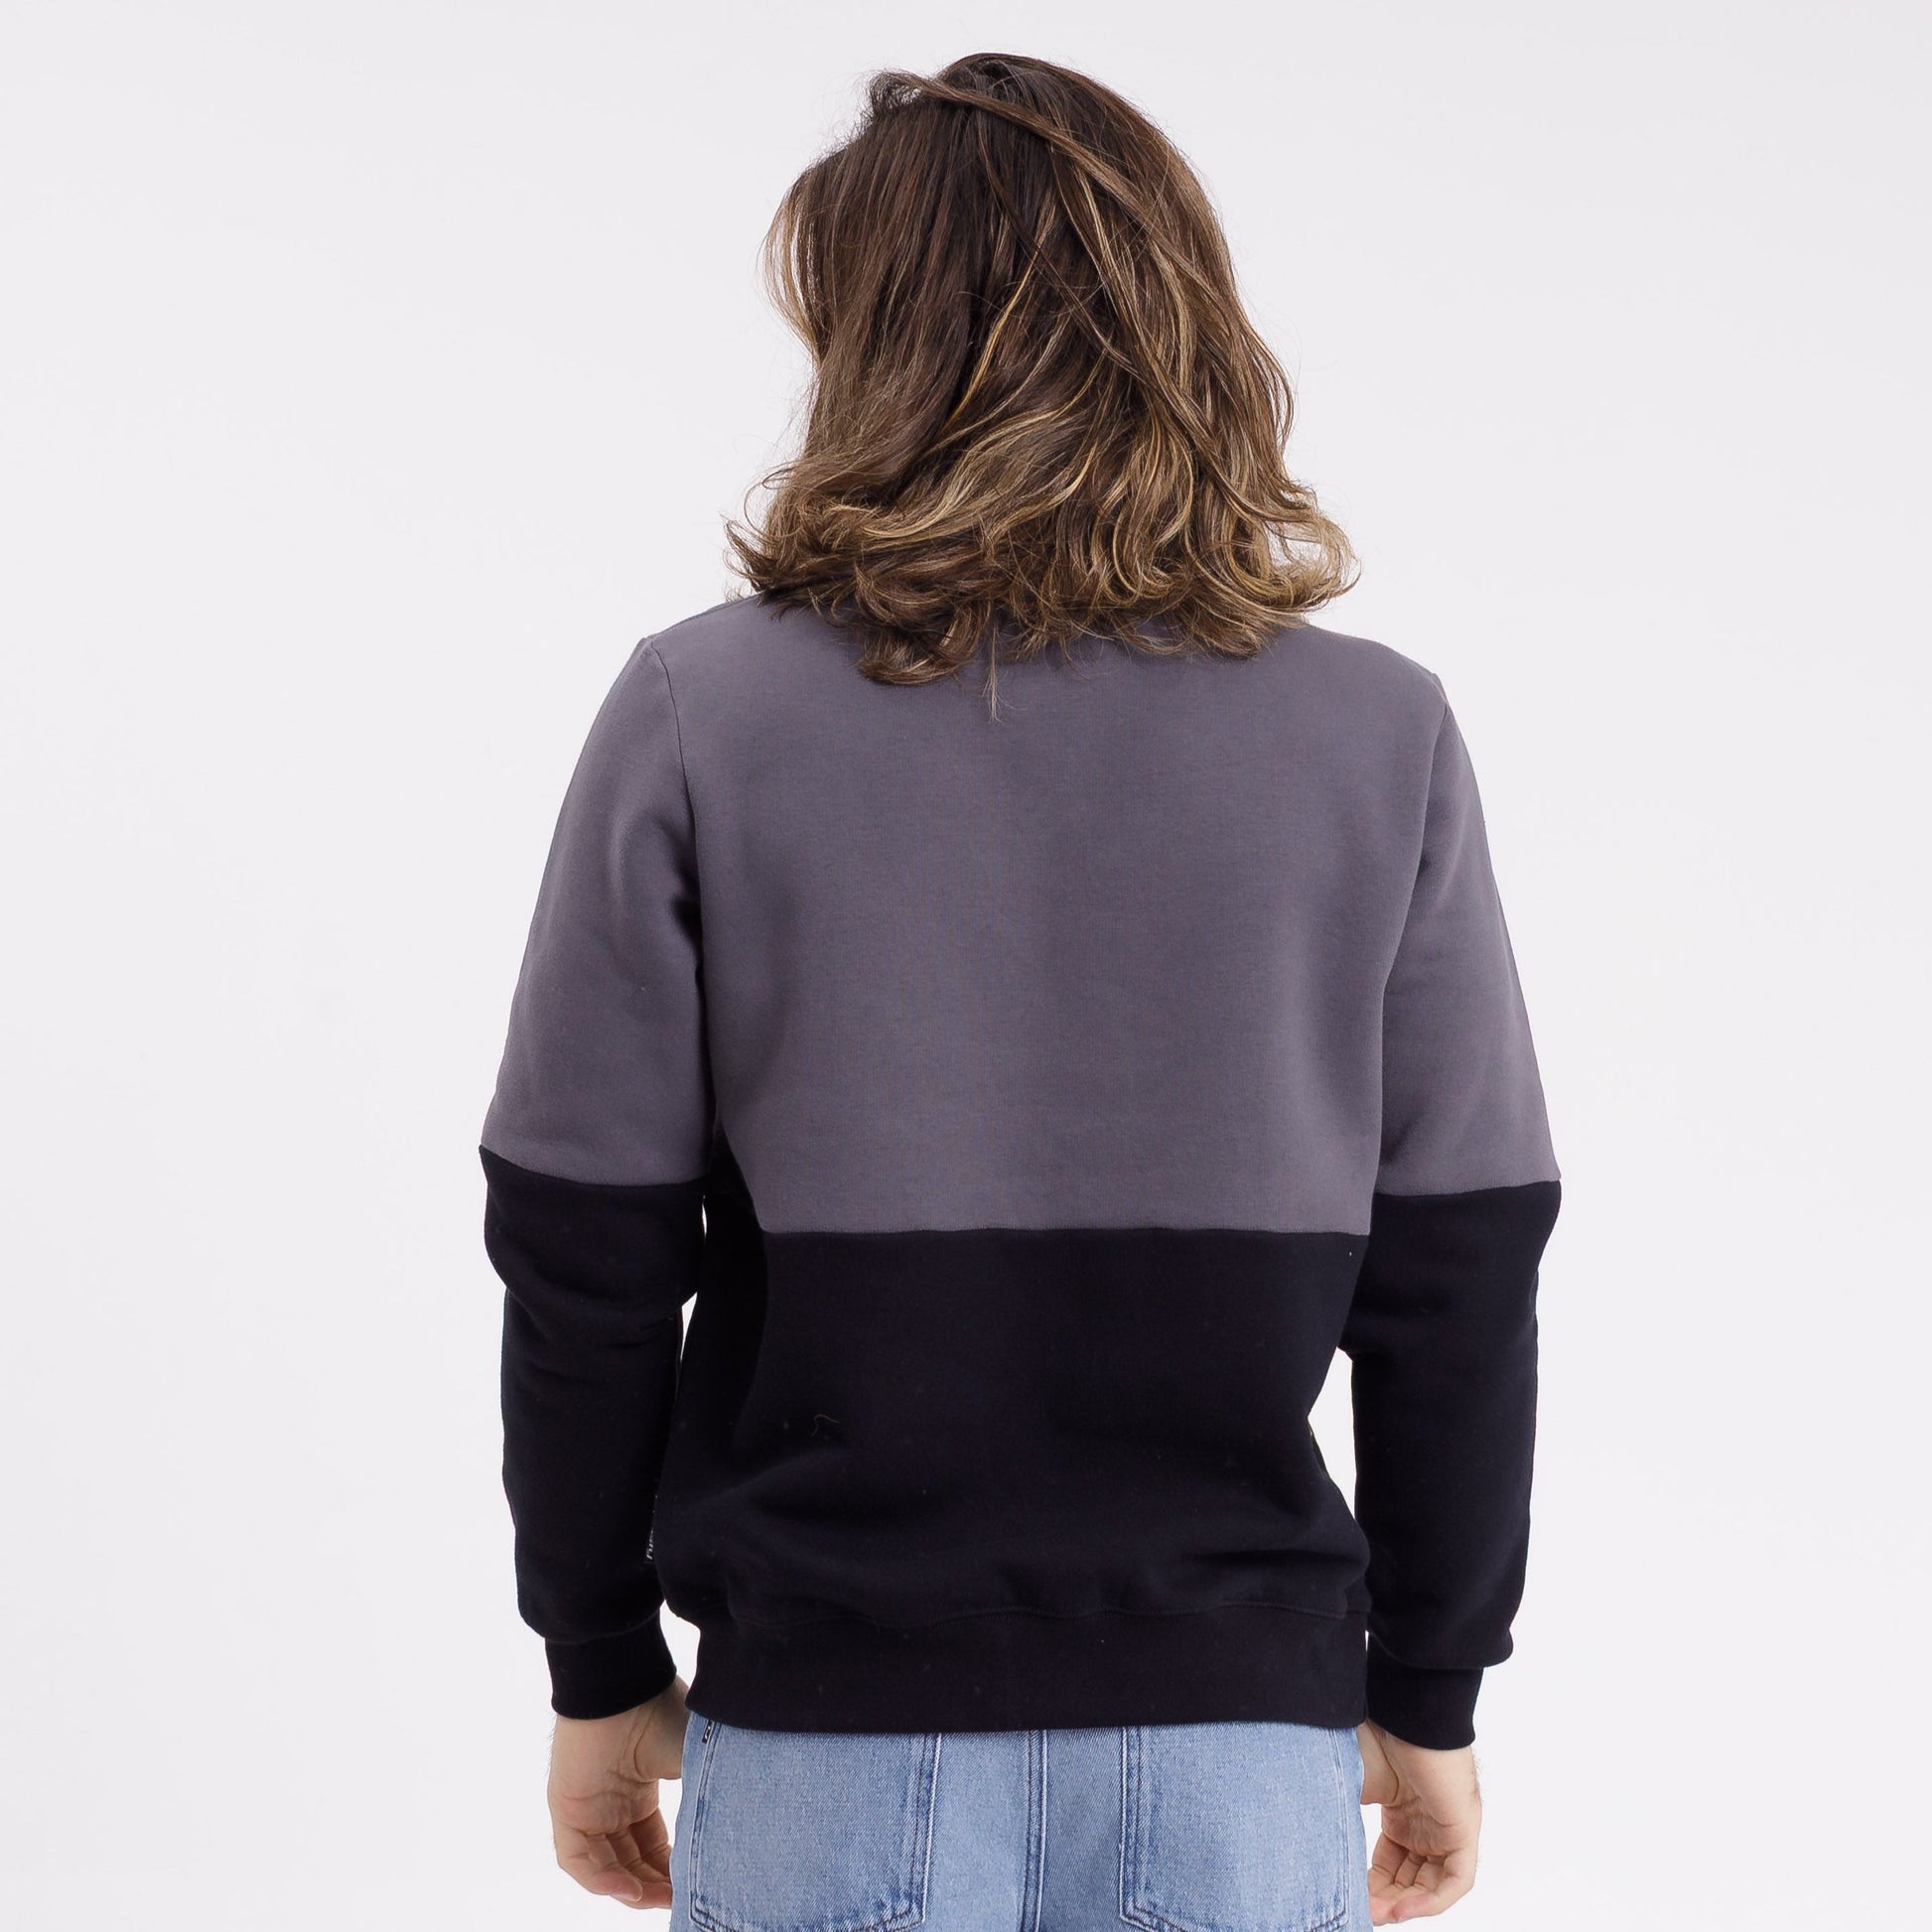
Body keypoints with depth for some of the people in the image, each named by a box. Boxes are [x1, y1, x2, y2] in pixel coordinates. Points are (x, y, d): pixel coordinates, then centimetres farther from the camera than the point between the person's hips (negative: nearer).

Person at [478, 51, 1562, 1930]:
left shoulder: (696, 715, -8)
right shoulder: (1381, 736, -5)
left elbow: (584, 1265, -4)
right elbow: (1458, 1283, -1)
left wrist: (601, 1671, 9)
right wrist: (1429, 1699, 11)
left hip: (829, 1721, 0)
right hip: (1240, 1723, 1)